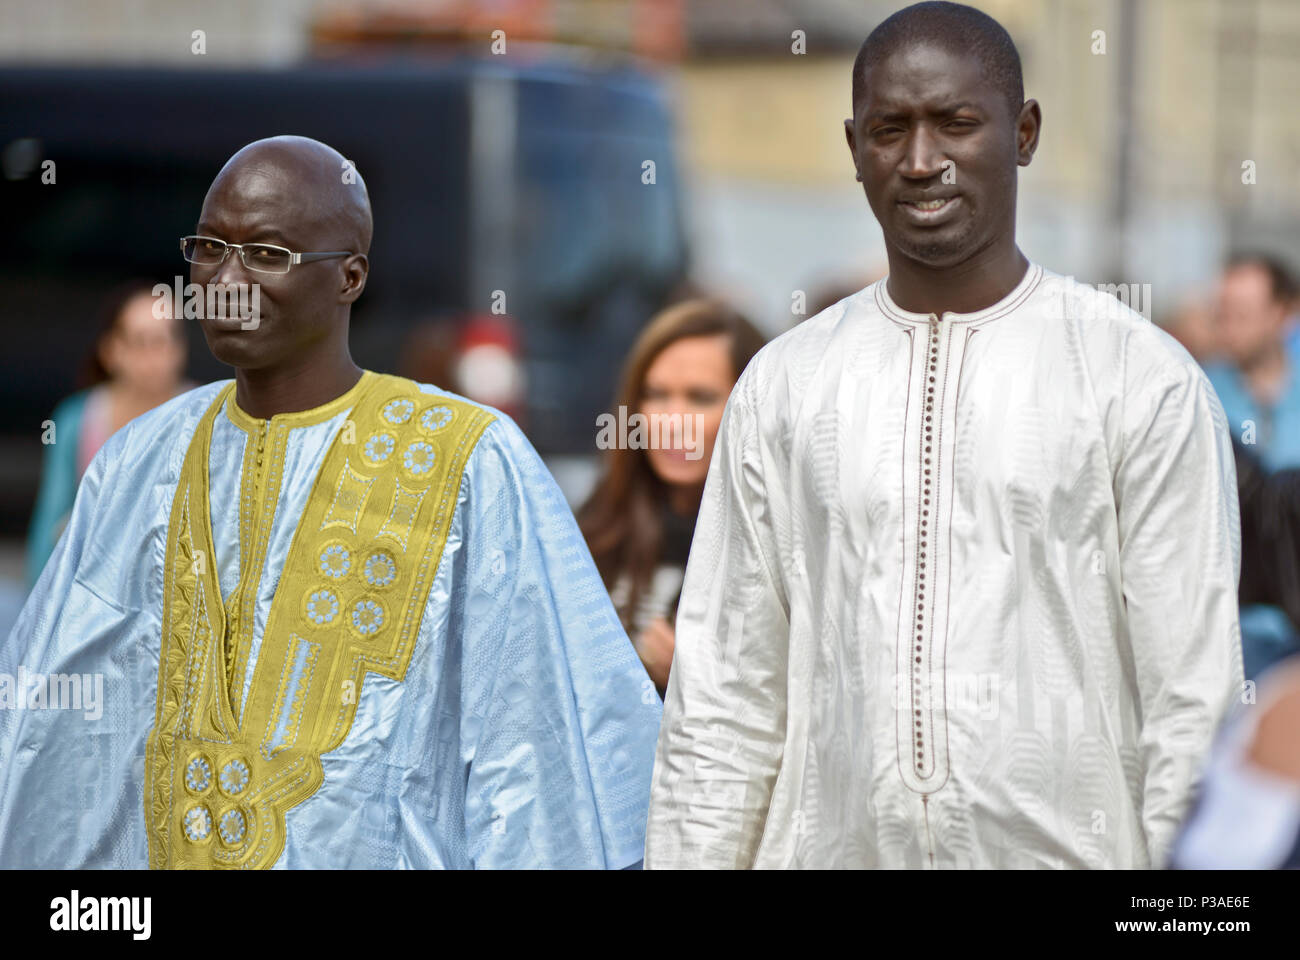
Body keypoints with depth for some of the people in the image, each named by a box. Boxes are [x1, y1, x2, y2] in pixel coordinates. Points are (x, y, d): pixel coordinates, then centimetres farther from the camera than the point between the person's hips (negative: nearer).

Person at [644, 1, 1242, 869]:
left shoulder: (1146, 380, -5)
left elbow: (1196, 701, -7)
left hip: (1067, 846, -3)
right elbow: (726, 697, 7)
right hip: (832, 843, 3)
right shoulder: (781, 384, 6)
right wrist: (692, 856, 1)